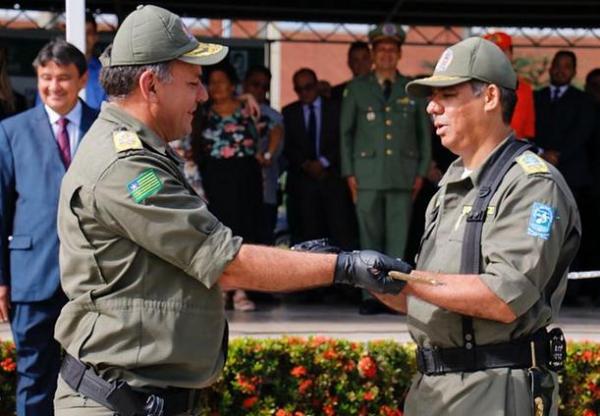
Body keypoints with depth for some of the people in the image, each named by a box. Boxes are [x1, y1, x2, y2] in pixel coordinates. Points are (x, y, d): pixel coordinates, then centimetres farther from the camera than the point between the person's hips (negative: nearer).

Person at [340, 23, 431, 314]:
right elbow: (346, 132, 9)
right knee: (370, 237, 0)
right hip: (368, 174, 0)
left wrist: (422, 172, 6)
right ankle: (371, 296, 3)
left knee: (398, 237, -3)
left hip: (403, 175, 1)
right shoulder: (357, 88, 9)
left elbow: (425, 133, 14)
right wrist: (349, 173, 2)